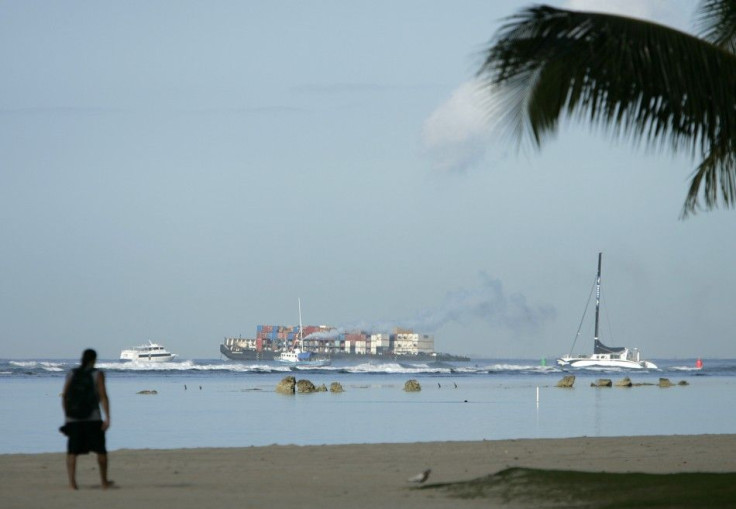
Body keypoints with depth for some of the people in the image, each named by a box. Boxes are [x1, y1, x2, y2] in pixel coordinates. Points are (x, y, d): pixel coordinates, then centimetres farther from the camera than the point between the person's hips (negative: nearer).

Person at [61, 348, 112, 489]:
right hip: (93, 418, -2)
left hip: (73, 418, 2)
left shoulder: (71, 374, 6)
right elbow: (103, 396, -10)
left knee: (72, 452, 3)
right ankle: (104, 482, 21)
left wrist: (66, 416, 13)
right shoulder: (97, 374, -3)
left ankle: (72, 482, -11)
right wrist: (107, 418, -10)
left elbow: (64, 396, 5)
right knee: (100, 450, 13)